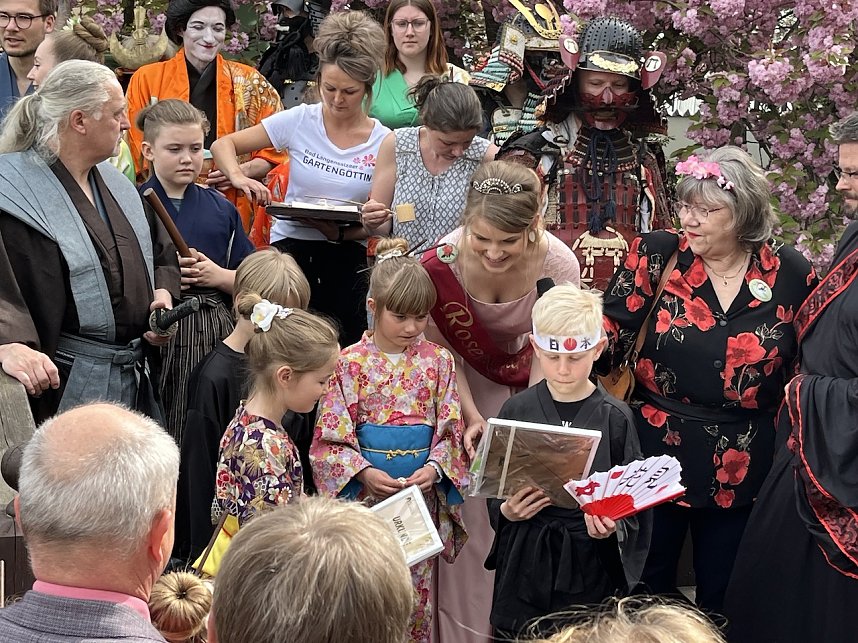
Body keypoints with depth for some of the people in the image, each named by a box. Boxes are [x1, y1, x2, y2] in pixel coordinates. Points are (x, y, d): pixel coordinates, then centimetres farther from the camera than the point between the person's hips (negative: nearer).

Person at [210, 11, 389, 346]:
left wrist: (340, 232, -20)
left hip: (347, 256, 0)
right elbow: (223, 145, -1)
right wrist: (239, 177, -22)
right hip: (291, 247, 0)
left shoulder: (383, 143, -2)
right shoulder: (299, 120, -3)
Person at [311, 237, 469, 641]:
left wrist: (434, 468, -16)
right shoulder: (349, 363, -4)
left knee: (416, 596, 8)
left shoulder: (438, 361, 1)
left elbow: (450, 430, 2)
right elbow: (331, 438, -5)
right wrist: (364, 472, -19)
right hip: (364, 493, -1)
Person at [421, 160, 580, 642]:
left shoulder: (558, 265, -28)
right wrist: (471, 416, -21)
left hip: (529, 382, 0)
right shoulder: (444, 262, -29)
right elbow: (442, 349, -13)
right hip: (467, 386, 0)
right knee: (468, 508, 0)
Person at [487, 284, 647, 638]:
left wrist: (613, 527, -19)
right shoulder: (516, 410, 0)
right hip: (524, 562, 1)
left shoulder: (615, 417, -4)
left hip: (590, 563, -1)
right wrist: (506, 511, -13)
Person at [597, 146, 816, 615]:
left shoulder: (789, 274, -4)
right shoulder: (657, 254, -6)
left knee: (724, 595, 15)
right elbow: (612, 331, -9)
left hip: (742, 469, 1)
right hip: (657, 453, 0)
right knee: (647, 592, 11)